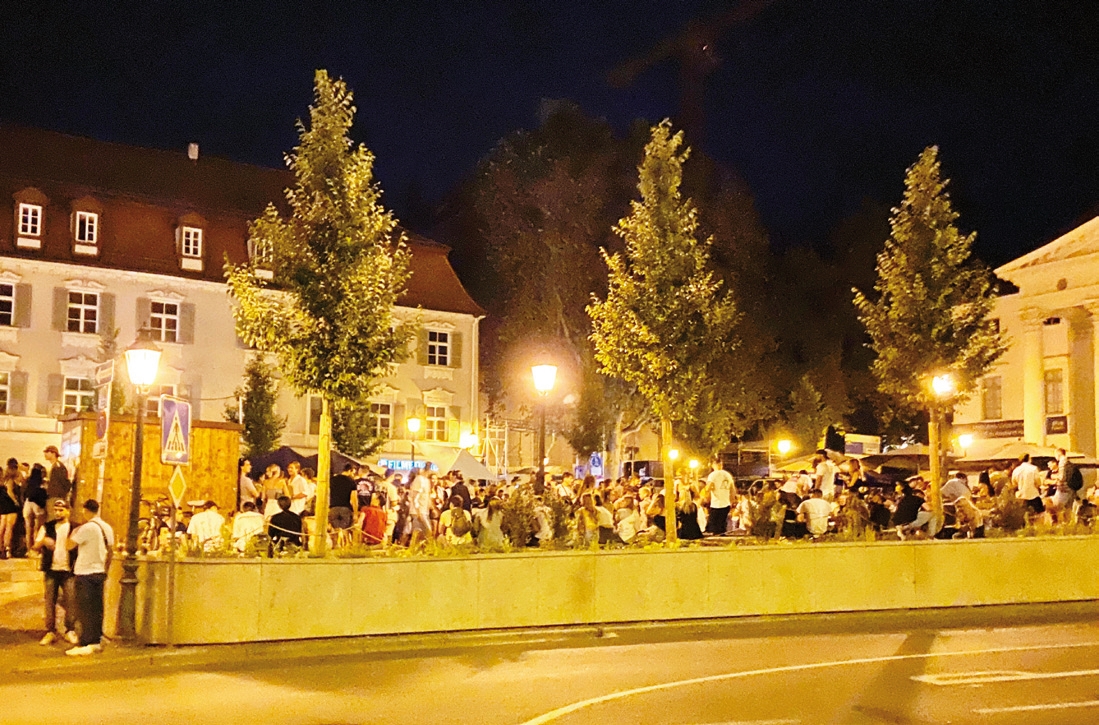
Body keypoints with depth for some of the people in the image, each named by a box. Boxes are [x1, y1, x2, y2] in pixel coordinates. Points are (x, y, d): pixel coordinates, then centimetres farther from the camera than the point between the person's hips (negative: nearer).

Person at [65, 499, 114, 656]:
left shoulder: (87, 528, -15)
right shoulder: (108, 528, 8)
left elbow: (70, 545, -13)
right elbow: (110, 550, 12)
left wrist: (74, 531, 4)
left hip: (85, 573, -7)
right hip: (100, 572, 7)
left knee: (85, 610, -4)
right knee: (97, 609, 11)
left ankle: (85, 644, -4)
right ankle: (97, 642, 15)